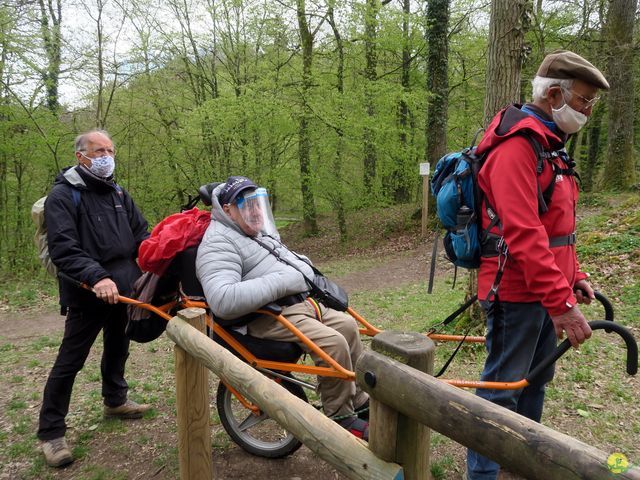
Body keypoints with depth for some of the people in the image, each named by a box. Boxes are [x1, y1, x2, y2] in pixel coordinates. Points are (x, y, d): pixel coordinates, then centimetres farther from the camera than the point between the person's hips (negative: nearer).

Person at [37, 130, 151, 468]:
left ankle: (115, 401, 41)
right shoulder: (63, 195, -9)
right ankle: (50, 433, 12)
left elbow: (141, 235, 11)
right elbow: (62, 248, -20)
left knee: (117, 349, 21)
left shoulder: (118, 194, 12)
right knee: (70, 361, 0)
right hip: (88, 295, -7)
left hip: (123, 289, 7)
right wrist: (96, 277, -33)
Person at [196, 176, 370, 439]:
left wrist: (304, 269, 11)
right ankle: (340, 417, -1)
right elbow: (223, 301, -33)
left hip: (300, 302, 10)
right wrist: (283, 282, -28)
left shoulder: (260, 230, 15)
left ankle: (358, 400, 24)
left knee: (347, 325, 10)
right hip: (270, 318, -10)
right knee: (333, 343, -23)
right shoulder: (218, 244, -17)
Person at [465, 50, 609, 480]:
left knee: (535, 380, 22)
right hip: (517, 293, -10)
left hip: (545, 290, 10)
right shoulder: (516, 145, -18)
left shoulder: (549, 144, 15)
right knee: (503, 387, 0)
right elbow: (524, 235, -28)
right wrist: (561, 302, -29)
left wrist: (574, 276, 14)